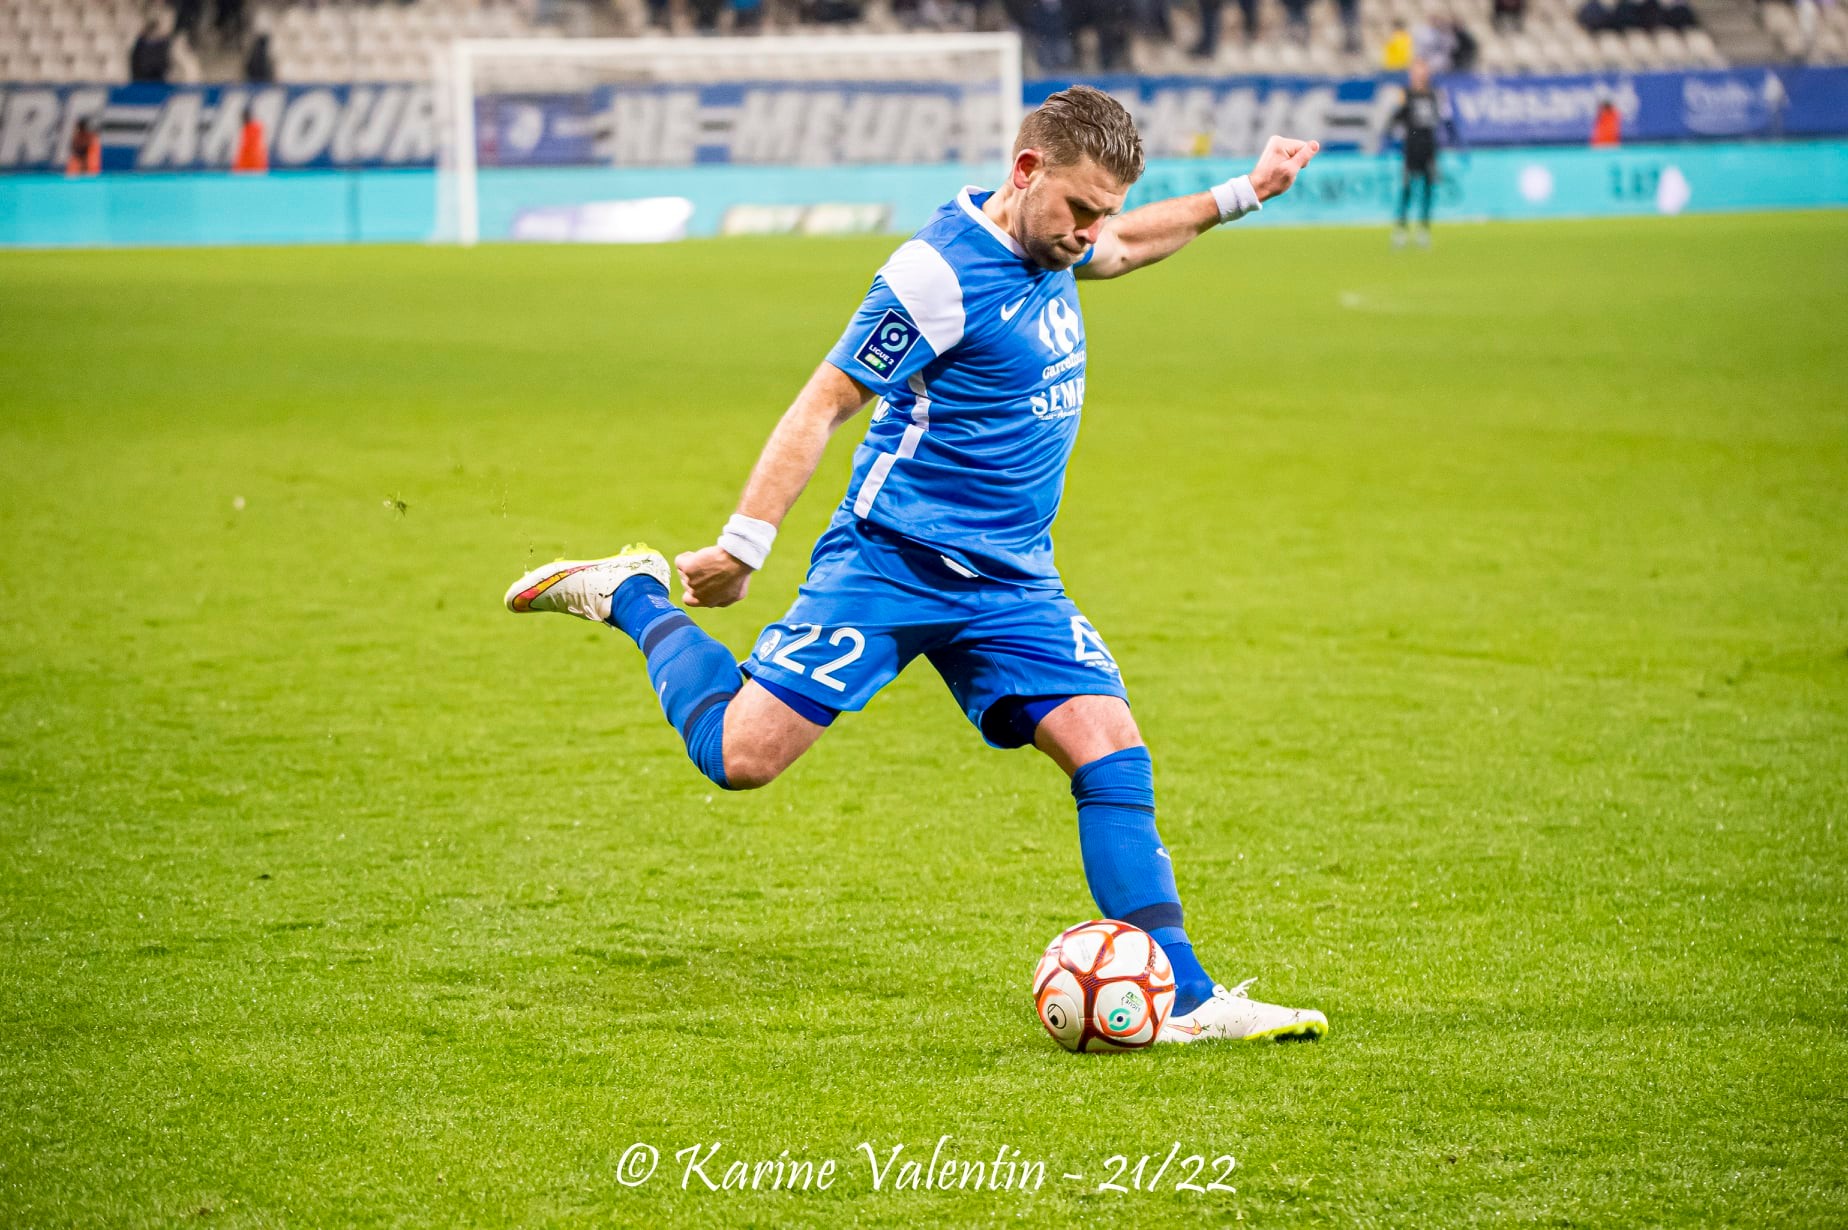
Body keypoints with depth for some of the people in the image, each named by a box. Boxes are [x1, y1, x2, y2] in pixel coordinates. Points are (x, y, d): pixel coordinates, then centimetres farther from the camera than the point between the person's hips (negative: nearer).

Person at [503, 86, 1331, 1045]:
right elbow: (823, 404, -14)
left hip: (1011, 580, 7)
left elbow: (1120, 248, 36)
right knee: (739, 755, -12)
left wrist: (1237, 196, 32)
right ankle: (636, 598, 14)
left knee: (1110, 748, -9)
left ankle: (1183, 1000, -8)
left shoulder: (1045, 247, 9)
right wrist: (742, 545, -16)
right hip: (890, 562, -7)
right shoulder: (941, 271, -17)